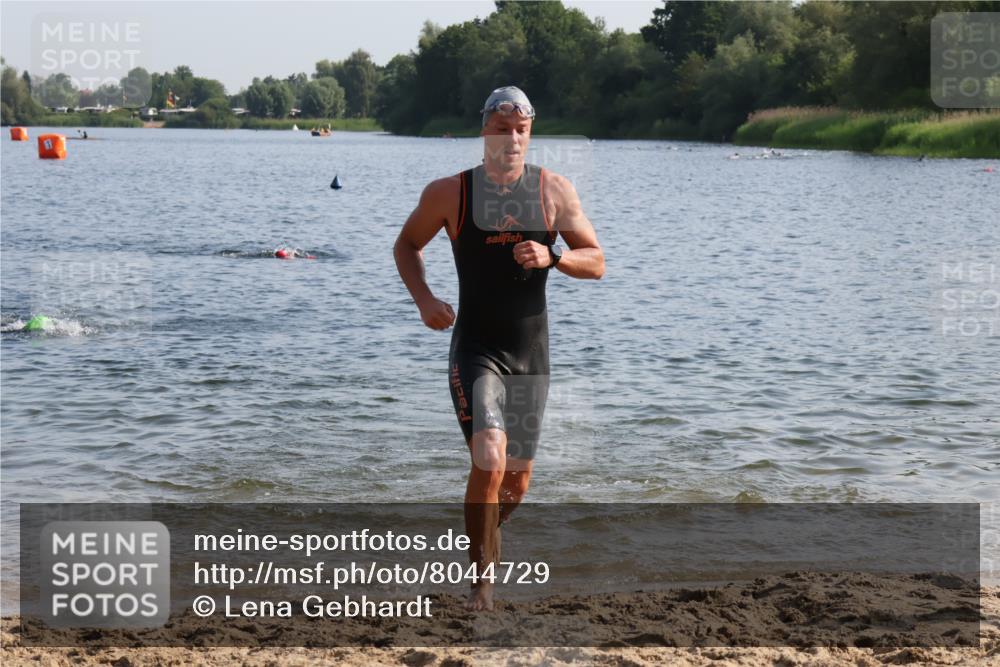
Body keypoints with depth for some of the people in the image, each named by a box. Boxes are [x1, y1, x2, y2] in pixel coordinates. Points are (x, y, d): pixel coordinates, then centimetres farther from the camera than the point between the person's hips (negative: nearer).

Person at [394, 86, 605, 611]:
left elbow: (596, 262, 2)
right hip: (475, 350, -3)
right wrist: (423, 298, -7)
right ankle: (482, 581, -9)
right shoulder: (449, 193, -4)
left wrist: (552, 256, -18)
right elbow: (406, 244, 11)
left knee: (517, 478, 11)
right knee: (489, 462, -20)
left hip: (531, 352, 3)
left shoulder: (555, 191, 0)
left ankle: (483, 541, 42)